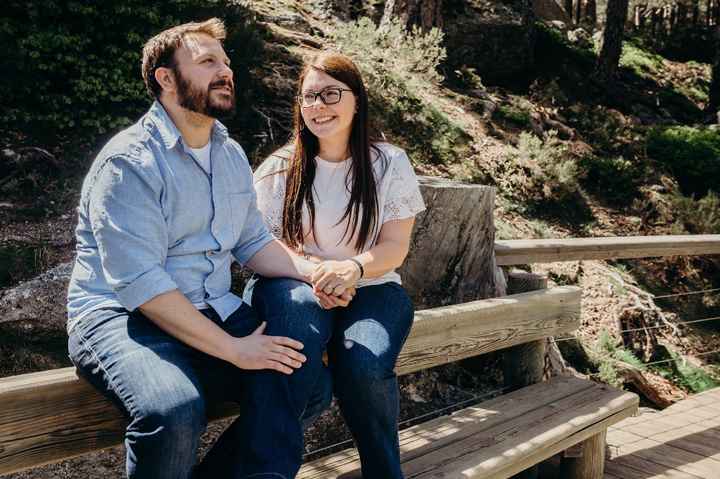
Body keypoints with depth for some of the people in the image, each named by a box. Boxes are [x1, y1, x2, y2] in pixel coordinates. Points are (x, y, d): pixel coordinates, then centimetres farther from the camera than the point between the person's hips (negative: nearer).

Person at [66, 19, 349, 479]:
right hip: (122, 315, -7)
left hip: (212, 311, 7)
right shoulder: (128, 162, -15)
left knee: (308, 382, -7)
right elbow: (140, 284, -22)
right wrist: (233, 349, -23)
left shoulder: (231, 154, 11)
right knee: (175, 411, -36)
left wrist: (312, 271, -5)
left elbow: (254, 241, 14)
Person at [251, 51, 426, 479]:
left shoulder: (389, 164, 4)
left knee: (364, 366, -32)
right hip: (301, 288, 1)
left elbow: (395, 246, 1)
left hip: (372, 288, 0)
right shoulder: (279, 169, 7)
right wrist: (311, 271, -18)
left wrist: (353, 268, -22)